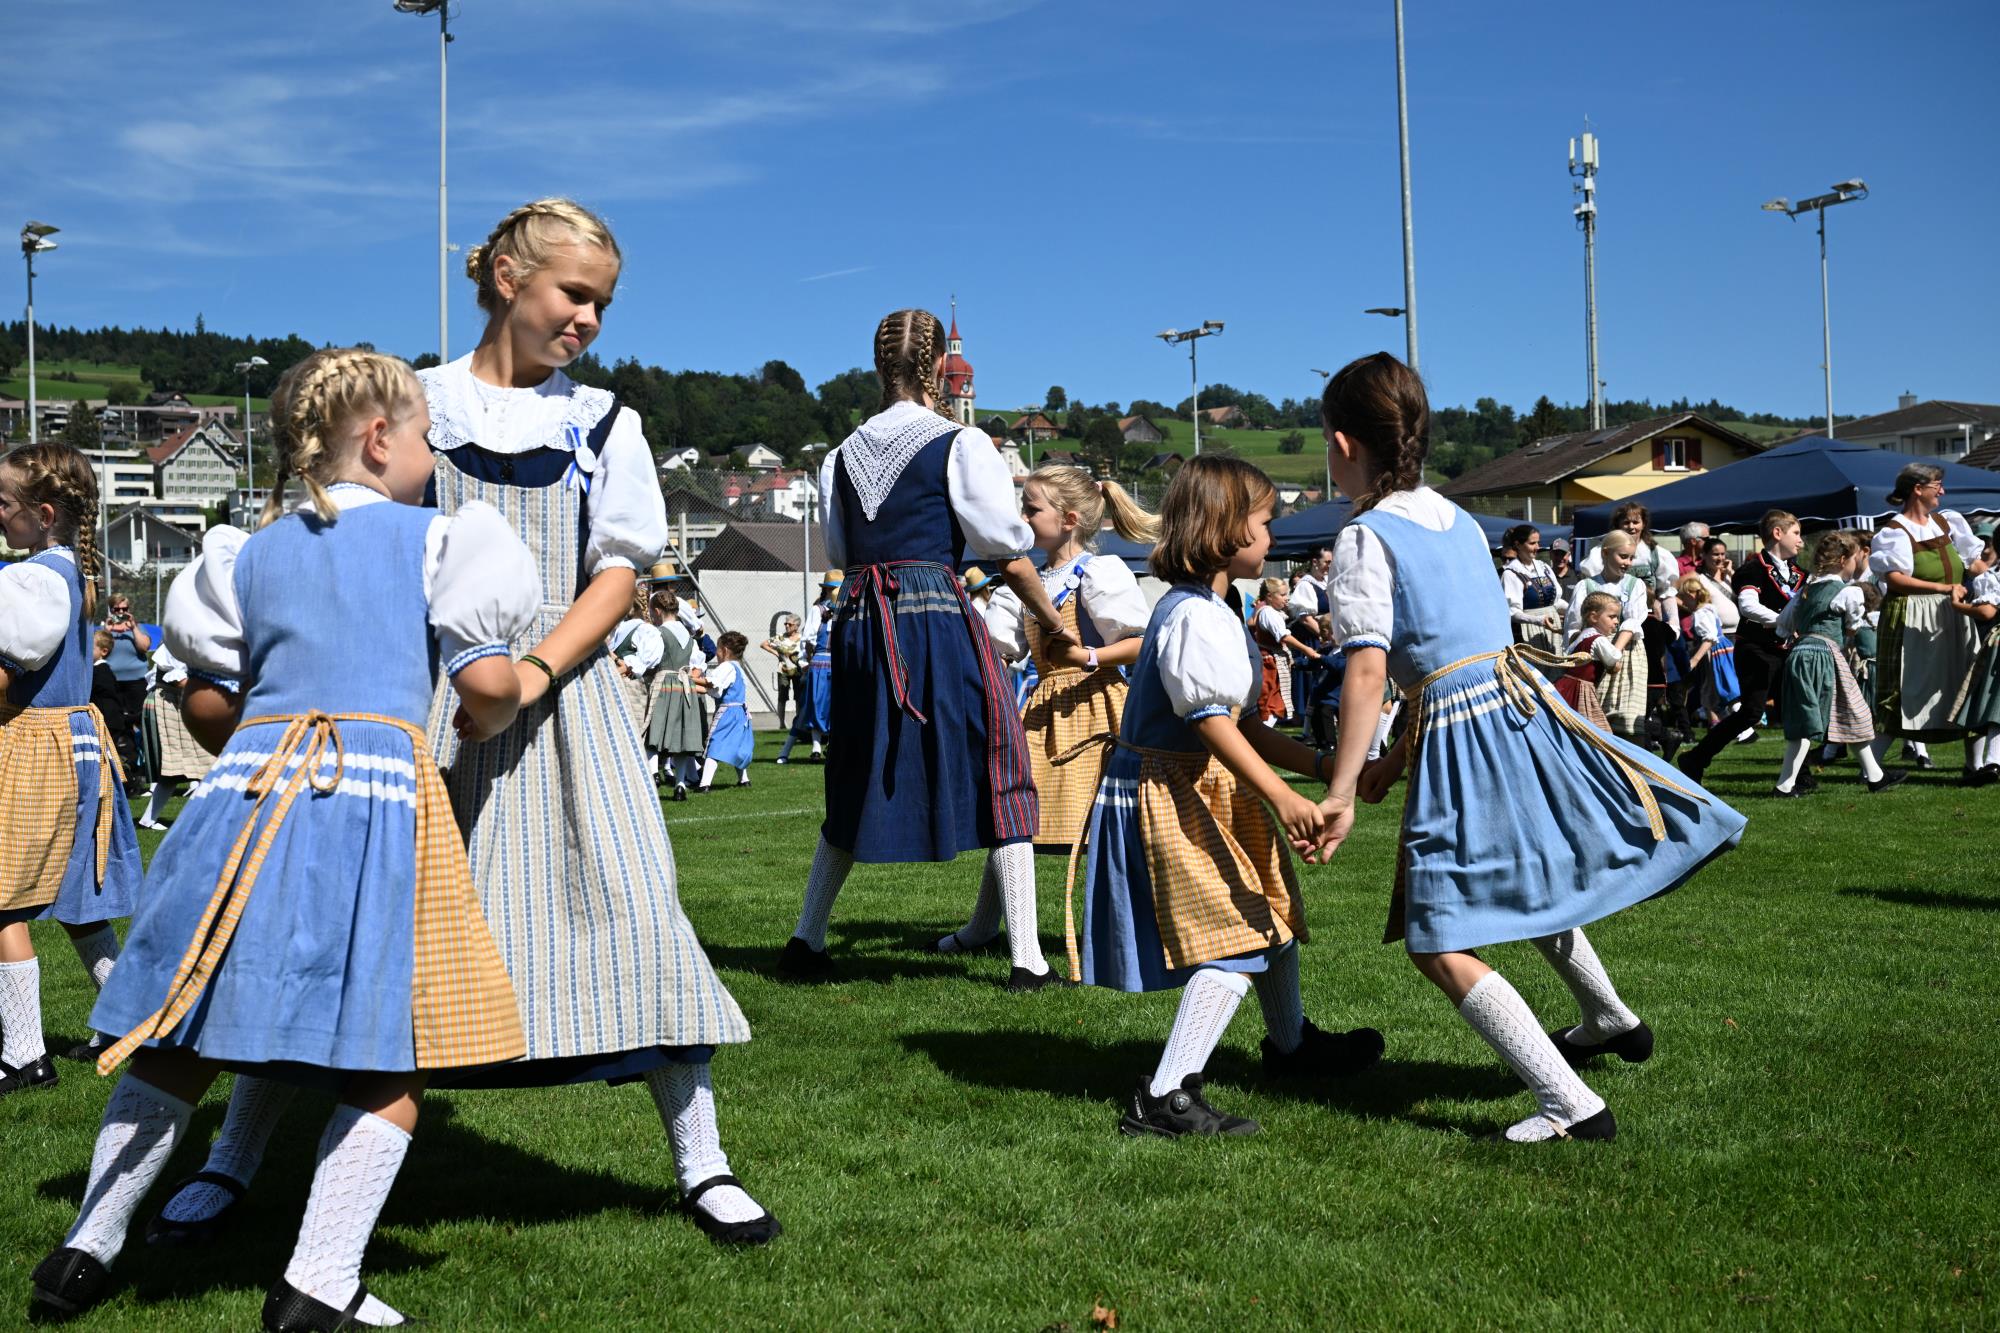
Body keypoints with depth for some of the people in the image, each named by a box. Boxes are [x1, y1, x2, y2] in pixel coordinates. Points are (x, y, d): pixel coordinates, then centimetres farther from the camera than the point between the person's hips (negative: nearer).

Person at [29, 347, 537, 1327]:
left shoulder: (252, 550, 18)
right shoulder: (431, 537, 6)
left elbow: (203, 699, 15)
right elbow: (488, 683, -3)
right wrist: (487, 727, 19)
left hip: (249, 781, 5)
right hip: (381, 790, -5)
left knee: (180, 1039, 14)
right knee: (389, 1057, 2)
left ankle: (87, 1251, 23)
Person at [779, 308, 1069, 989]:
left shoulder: (844, 453, 10)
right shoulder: (961, 444, -4)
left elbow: (839, 550, 16)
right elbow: (1009, 551, -2)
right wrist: (1055, 622, 10)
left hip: (858, 622, 5)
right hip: (939, 618, -5)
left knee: (856, 784, 17)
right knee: (1000, 778, 4)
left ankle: (806, 942, 20)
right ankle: (1027, 958, 2)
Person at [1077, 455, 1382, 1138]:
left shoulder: (1212, 613, 14)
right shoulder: (1194, 615, -20)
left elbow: (1243, 726, 15)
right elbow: (1211, 722, -28)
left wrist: (1321, 766, 12)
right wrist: (1282, 798, -31)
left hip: (1211, 792, 11)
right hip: (1175, 794, -11)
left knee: (1269, 916, 24)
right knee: (1237, 942, -13)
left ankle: (1291, 1043, 48)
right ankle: (1164, 1097, -12)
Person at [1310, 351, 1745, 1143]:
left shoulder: (1365, 538, -9)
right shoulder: (1458, 521, 14)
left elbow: (1368, 671, -18)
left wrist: (1341, 792, -17)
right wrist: (1396, 761, 20)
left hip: (1459, 738, -8)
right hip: (1525, 708, 8)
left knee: (1438, 945, -2)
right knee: (1525, 883, 33)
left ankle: (1573, 1106, -6)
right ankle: (1610, 1020, 50)